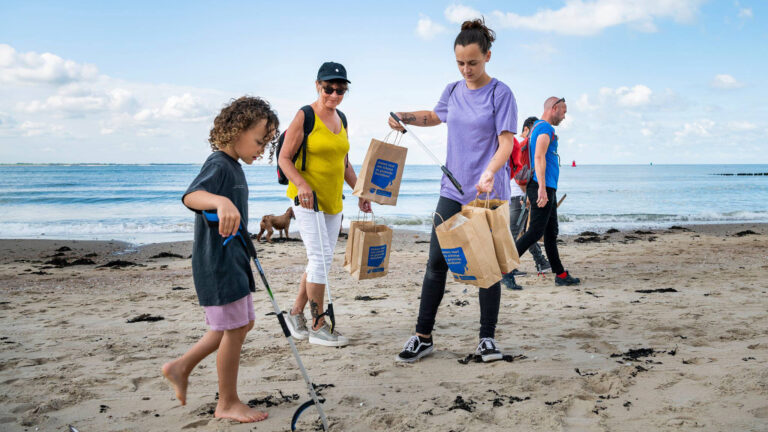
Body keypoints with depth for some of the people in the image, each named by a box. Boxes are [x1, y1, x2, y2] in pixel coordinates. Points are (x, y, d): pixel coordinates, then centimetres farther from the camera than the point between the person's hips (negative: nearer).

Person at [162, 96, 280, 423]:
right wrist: (220, 201, -57)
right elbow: (191, 196, -38)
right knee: (235, 328, -2)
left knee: (242, 324, 16)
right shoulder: (218, 165, -17)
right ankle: (227, 403, 14)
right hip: (217, 264, -10)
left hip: (232, 260, 10)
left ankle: (181, 367, 25)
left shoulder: (234, 166, 13)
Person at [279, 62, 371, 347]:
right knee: (321, 257, -10)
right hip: (307, 198, -7)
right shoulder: (304, 116, -8)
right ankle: (318, 326, 1)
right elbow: (284, 158, -10)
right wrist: (301, 184, -25)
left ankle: (295, 313, 26)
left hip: (333, 200, 7)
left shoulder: (341, 119, 13)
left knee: (322, 259, 10)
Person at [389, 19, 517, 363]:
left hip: (489, 193, -4)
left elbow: (506, 143, -14)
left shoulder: (500, 94, -6)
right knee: (436, 262, 2)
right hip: (453, 191, 5)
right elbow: (435, 116, 30)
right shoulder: (452, 91, 9)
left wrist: (489, 172, -32)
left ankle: (487, 338, 17)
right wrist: (405, 117, 13)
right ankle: (423, 337, 11)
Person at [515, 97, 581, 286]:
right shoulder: (545, 127, -10)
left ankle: (561, 275, 16)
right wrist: (542, 188, -27)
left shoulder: (538, 127, 22)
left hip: (548, 189, 11)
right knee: (535, 232, -11)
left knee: (551, 233, 11)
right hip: (543, 188, -11)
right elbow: (539, 157, -21)